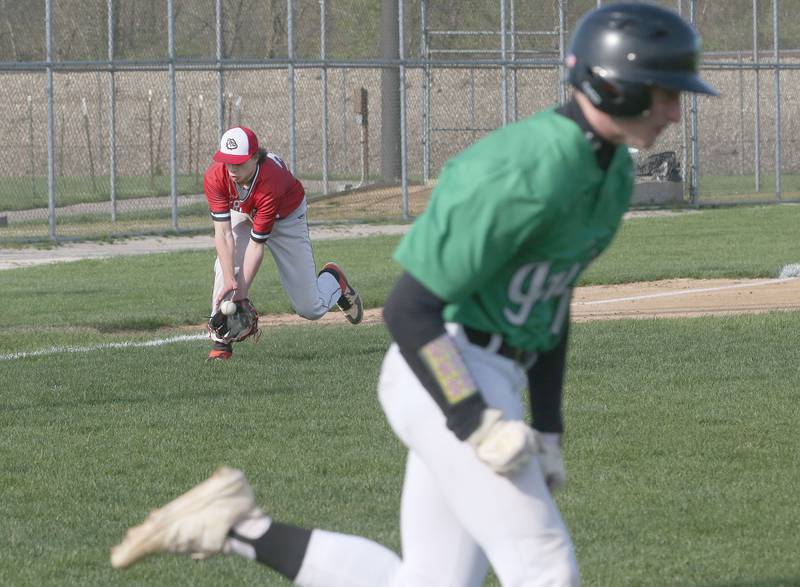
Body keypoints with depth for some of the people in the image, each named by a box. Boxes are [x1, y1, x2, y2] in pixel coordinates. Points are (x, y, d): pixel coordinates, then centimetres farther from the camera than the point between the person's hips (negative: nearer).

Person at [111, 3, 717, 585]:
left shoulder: (613, 173, 8)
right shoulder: (526, 176, -23)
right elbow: (407, 309, -21)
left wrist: (548, 428, 17)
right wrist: (479, 426, -23)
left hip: (490, 384, 10)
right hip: (448, 381, -10)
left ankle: (236, 527, 13)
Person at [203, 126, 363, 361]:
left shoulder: (270, 184, -42)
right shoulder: (215, 177, -32)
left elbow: (257, 243, -37)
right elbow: (223, 232, -34)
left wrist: (241, 293, -37)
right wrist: (229, 279, -43)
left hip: (287, 216, -3)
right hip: (243, 214, 3)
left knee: (310, 308, 0)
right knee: (226, 266, -29)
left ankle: (332, 280, 35)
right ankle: (220, 342, -20)